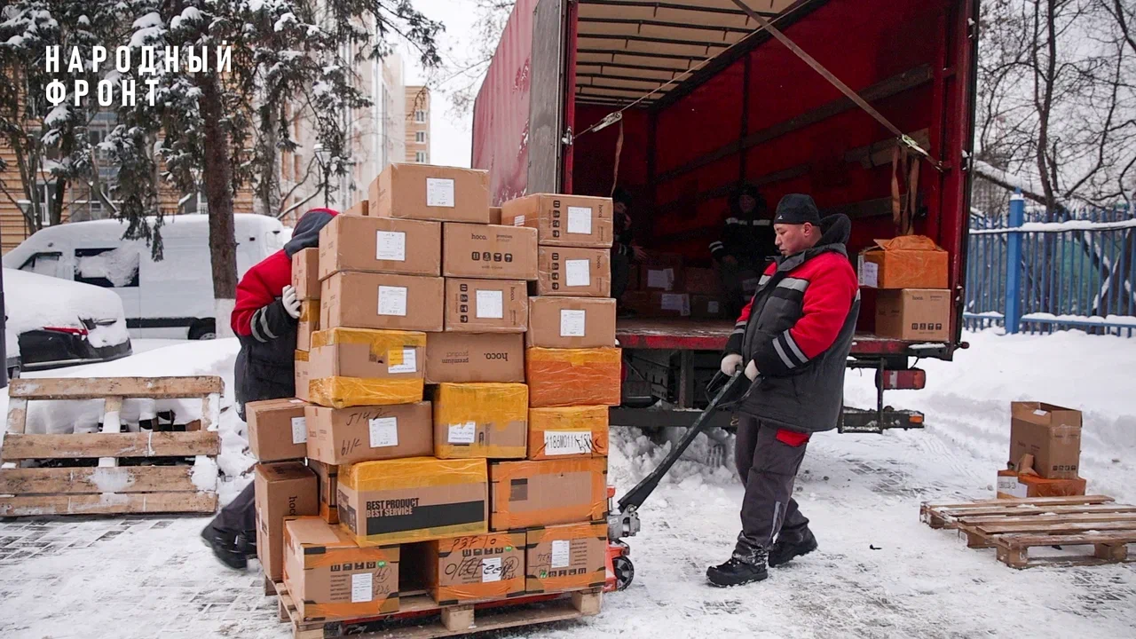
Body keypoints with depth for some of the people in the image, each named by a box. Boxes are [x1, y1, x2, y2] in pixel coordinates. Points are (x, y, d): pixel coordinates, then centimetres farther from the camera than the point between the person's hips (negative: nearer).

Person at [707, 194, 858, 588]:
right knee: (748, 461, 15)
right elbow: (753, 310, 23)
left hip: (796, 394, -10)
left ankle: (751, 555, 2)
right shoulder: (783, 267, 20)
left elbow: (818, 328, -24)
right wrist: (736, 349, 6)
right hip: (762, 387, 10)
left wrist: (766, 361, -21)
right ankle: (794, 534, 29)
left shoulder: (832, 269, -13)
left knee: (769, 471, -7)